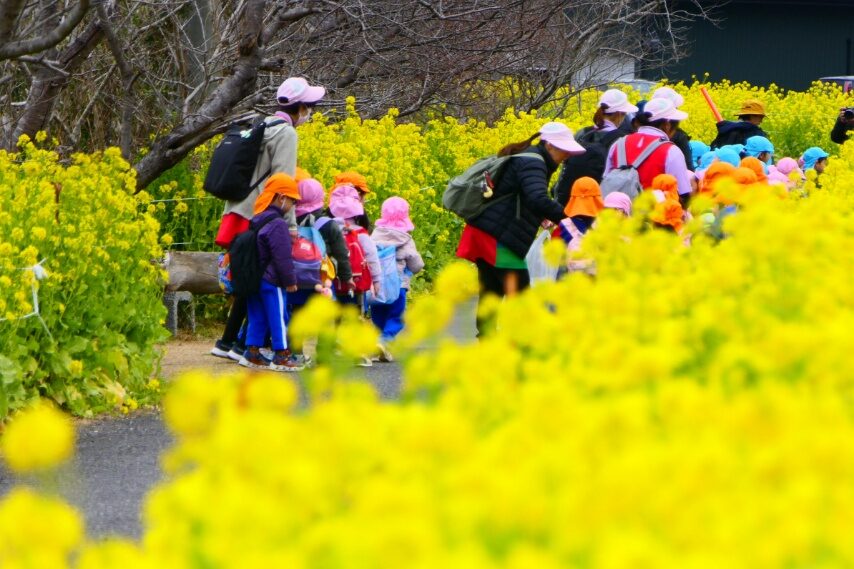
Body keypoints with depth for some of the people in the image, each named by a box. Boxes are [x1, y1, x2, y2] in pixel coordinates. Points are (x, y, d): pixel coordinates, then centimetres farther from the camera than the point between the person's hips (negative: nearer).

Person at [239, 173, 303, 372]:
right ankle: (281, 356, 1)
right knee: (279, 318, -1)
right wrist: (290, 280, -10)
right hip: (272, 282, -9)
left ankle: (252, 353, 12)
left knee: (257, 318, 13)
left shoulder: (257, 220, 12)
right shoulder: (278, 225, -18)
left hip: (254, 279, 9)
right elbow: (283, 257, -19)